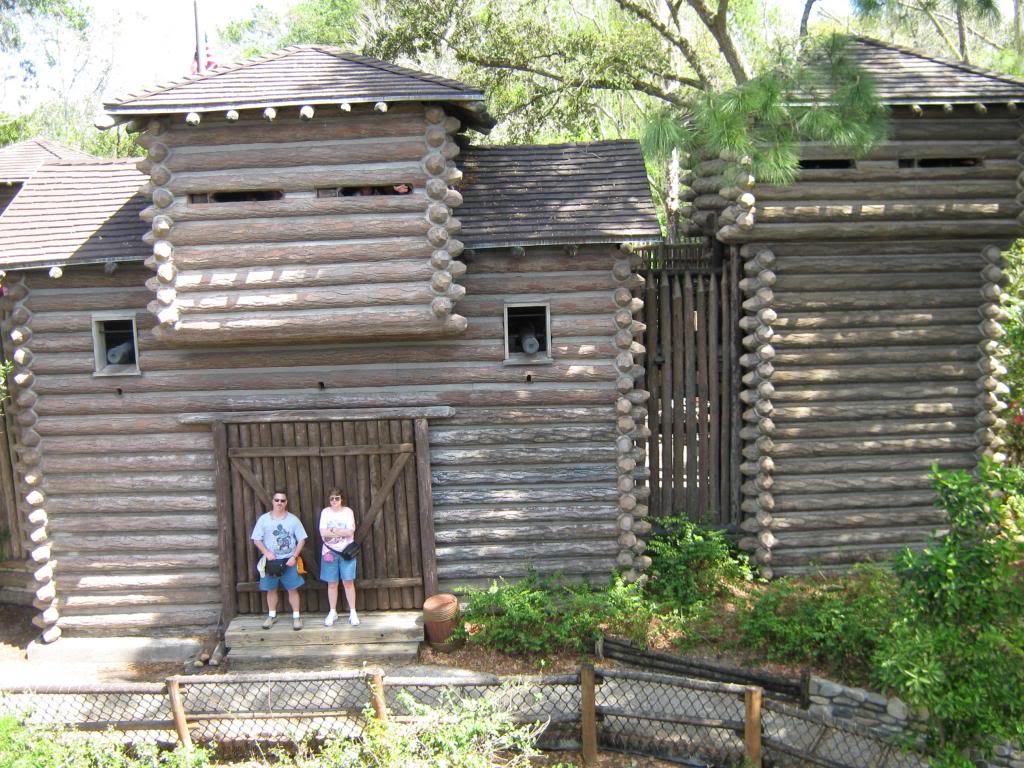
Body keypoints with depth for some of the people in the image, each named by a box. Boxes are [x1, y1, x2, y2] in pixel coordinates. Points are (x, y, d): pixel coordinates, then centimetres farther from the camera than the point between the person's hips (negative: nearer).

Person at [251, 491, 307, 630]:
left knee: (293, 589, 1)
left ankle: (296, 616, 12)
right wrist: (266, 552, -16)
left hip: (289, 561, -1)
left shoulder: (293, 519, -2)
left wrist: (294, 556, -11)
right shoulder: (264, 519, -2)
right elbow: (256, 540, -1)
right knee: (271, 589, 11)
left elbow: (301, 540, 0)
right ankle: (272, 615, 27)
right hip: (271, 561, 1)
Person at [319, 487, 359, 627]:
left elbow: (350, 532, -13)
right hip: (329, 551, 1)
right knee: (332, 583, 7)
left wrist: (332, 530, -13)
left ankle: (353, 612, 6)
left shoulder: (348, 511, -2)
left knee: (348, 582, 0)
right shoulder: (325, 512, 1)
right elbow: (323, 533, -10)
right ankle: (332, 613, 18)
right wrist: (342, 532, -13)